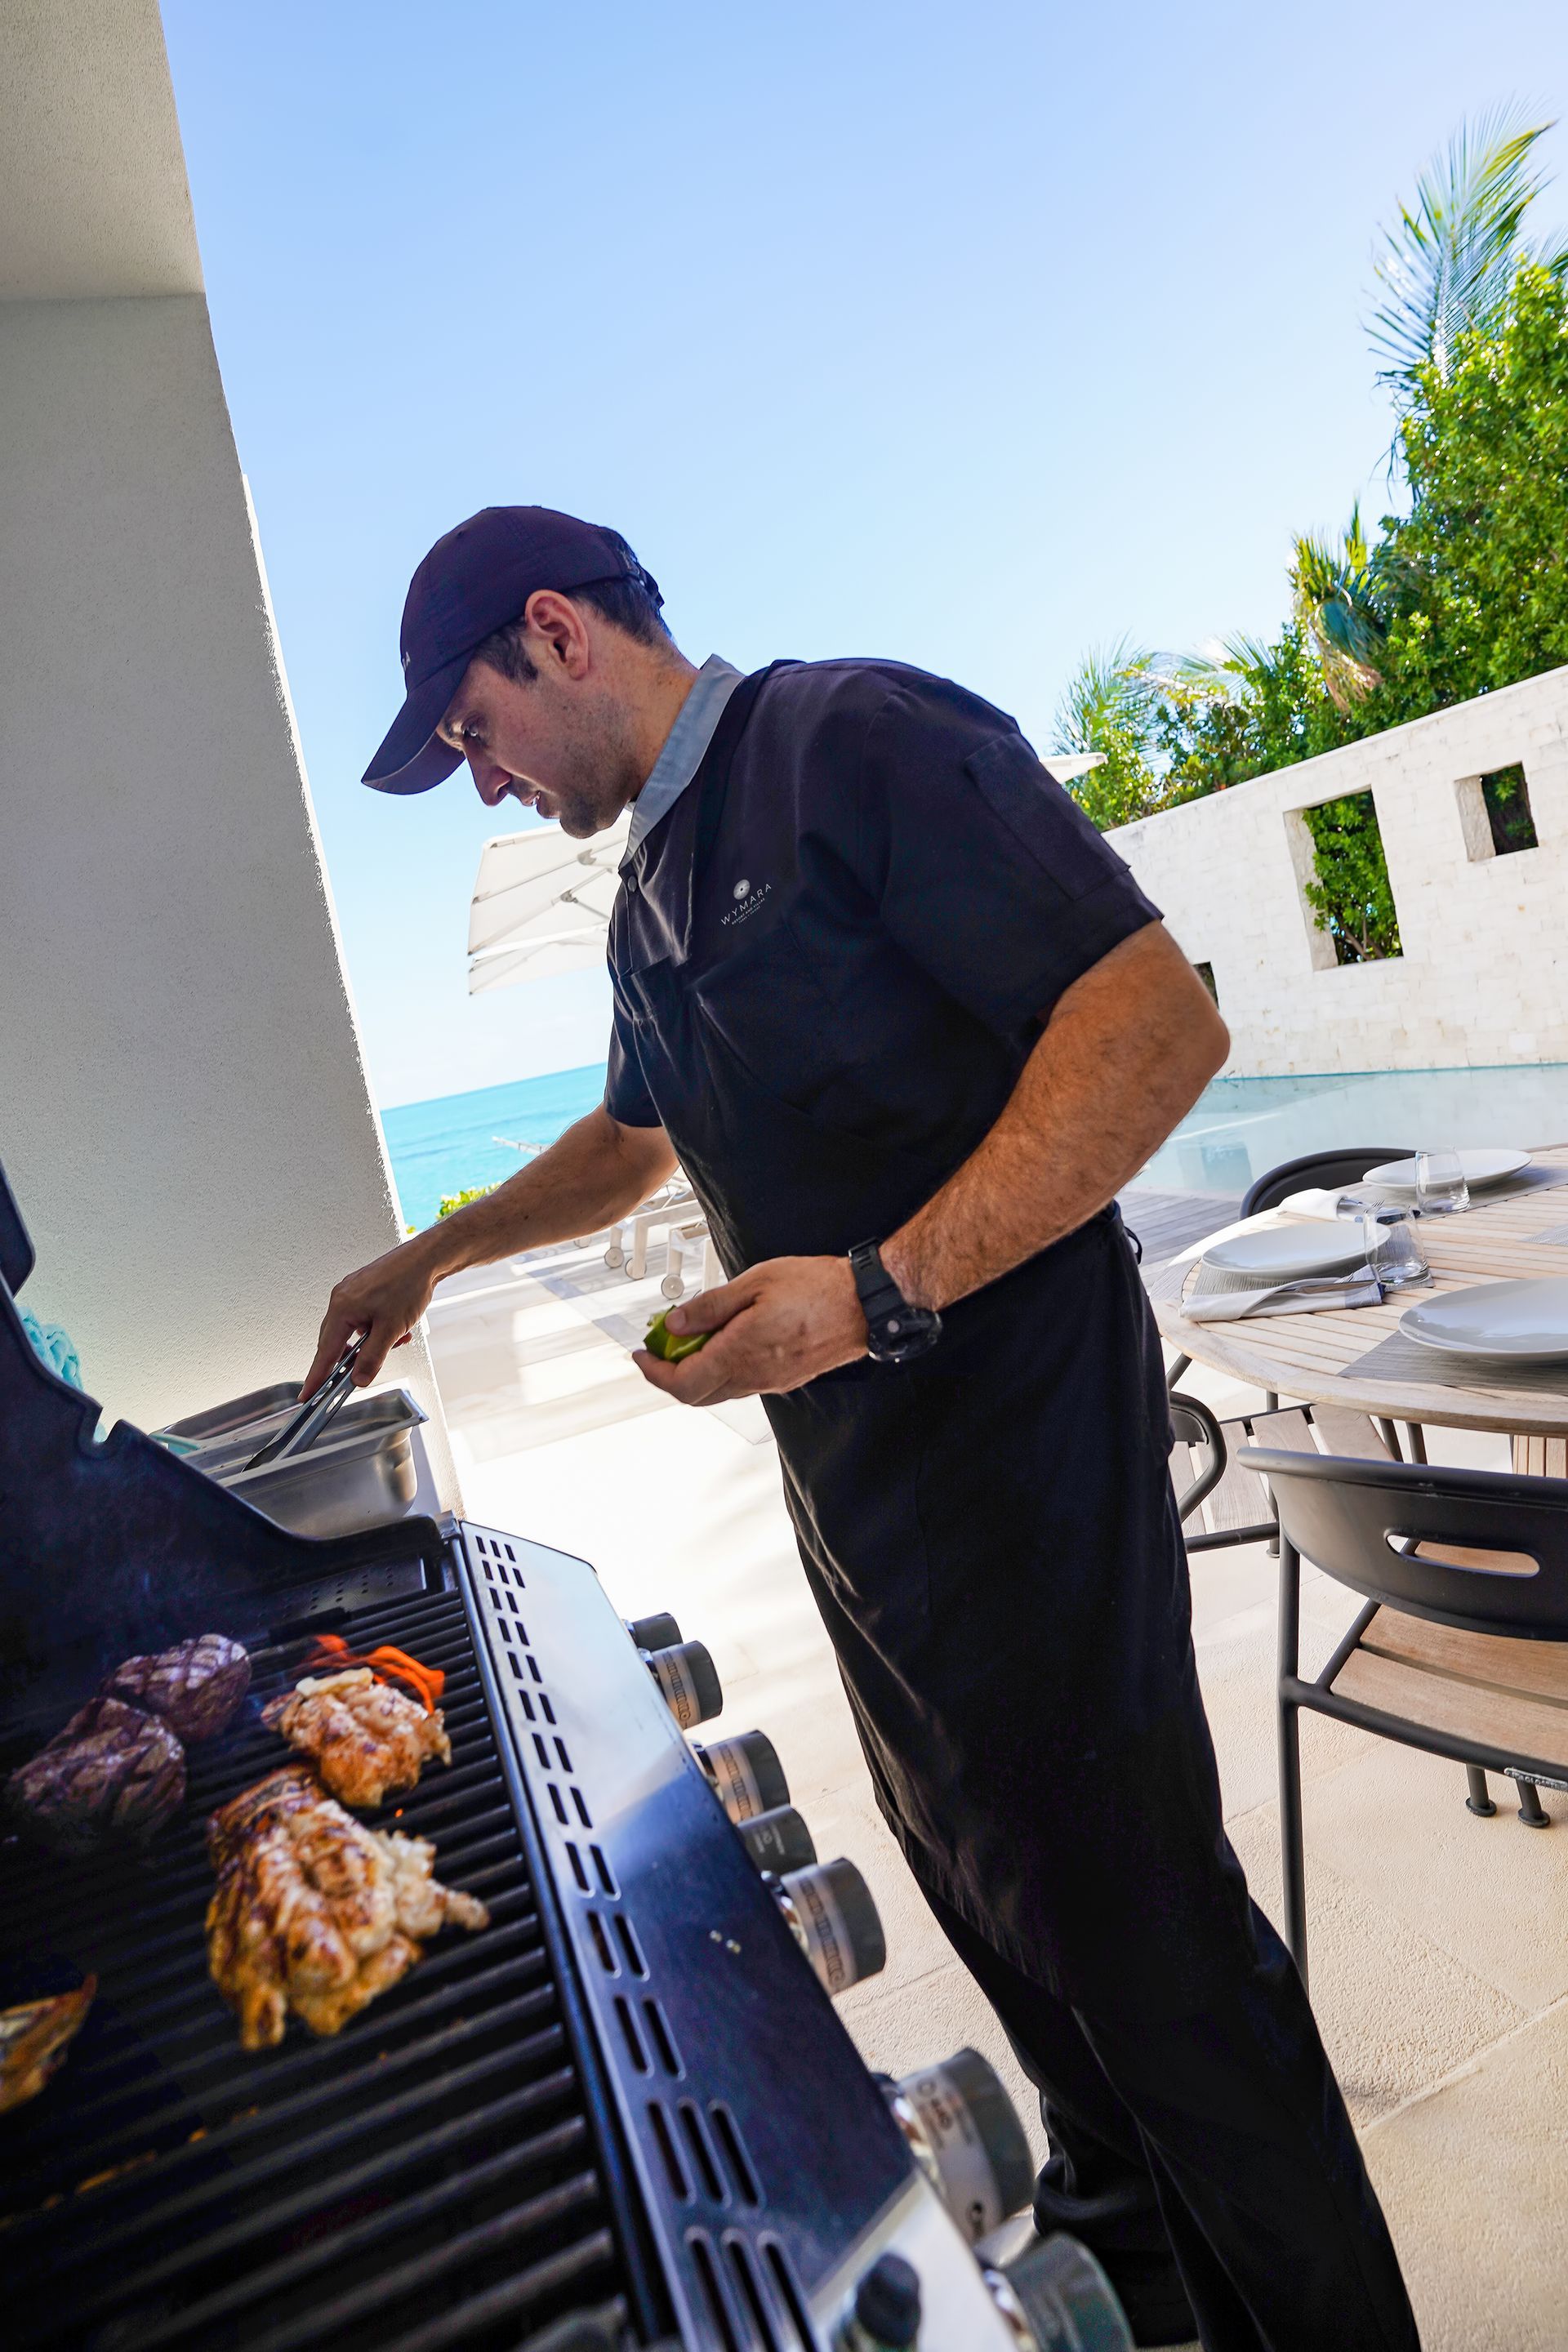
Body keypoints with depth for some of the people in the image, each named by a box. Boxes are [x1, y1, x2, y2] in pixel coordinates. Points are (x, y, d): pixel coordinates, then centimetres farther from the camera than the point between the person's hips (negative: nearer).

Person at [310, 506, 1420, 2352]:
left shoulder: (856, 739, -12)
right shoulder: (651, 896, 16)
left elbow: (1163, 1024, -21)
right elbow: (634, 1138, 30)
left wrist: (883, 1289, -27)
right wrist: (429, 1258, 32)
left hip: (1011, 1427, -9)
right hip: (845, 1460, 9)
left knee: (1131, 1904, 3)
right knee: (977, 1866, 22)